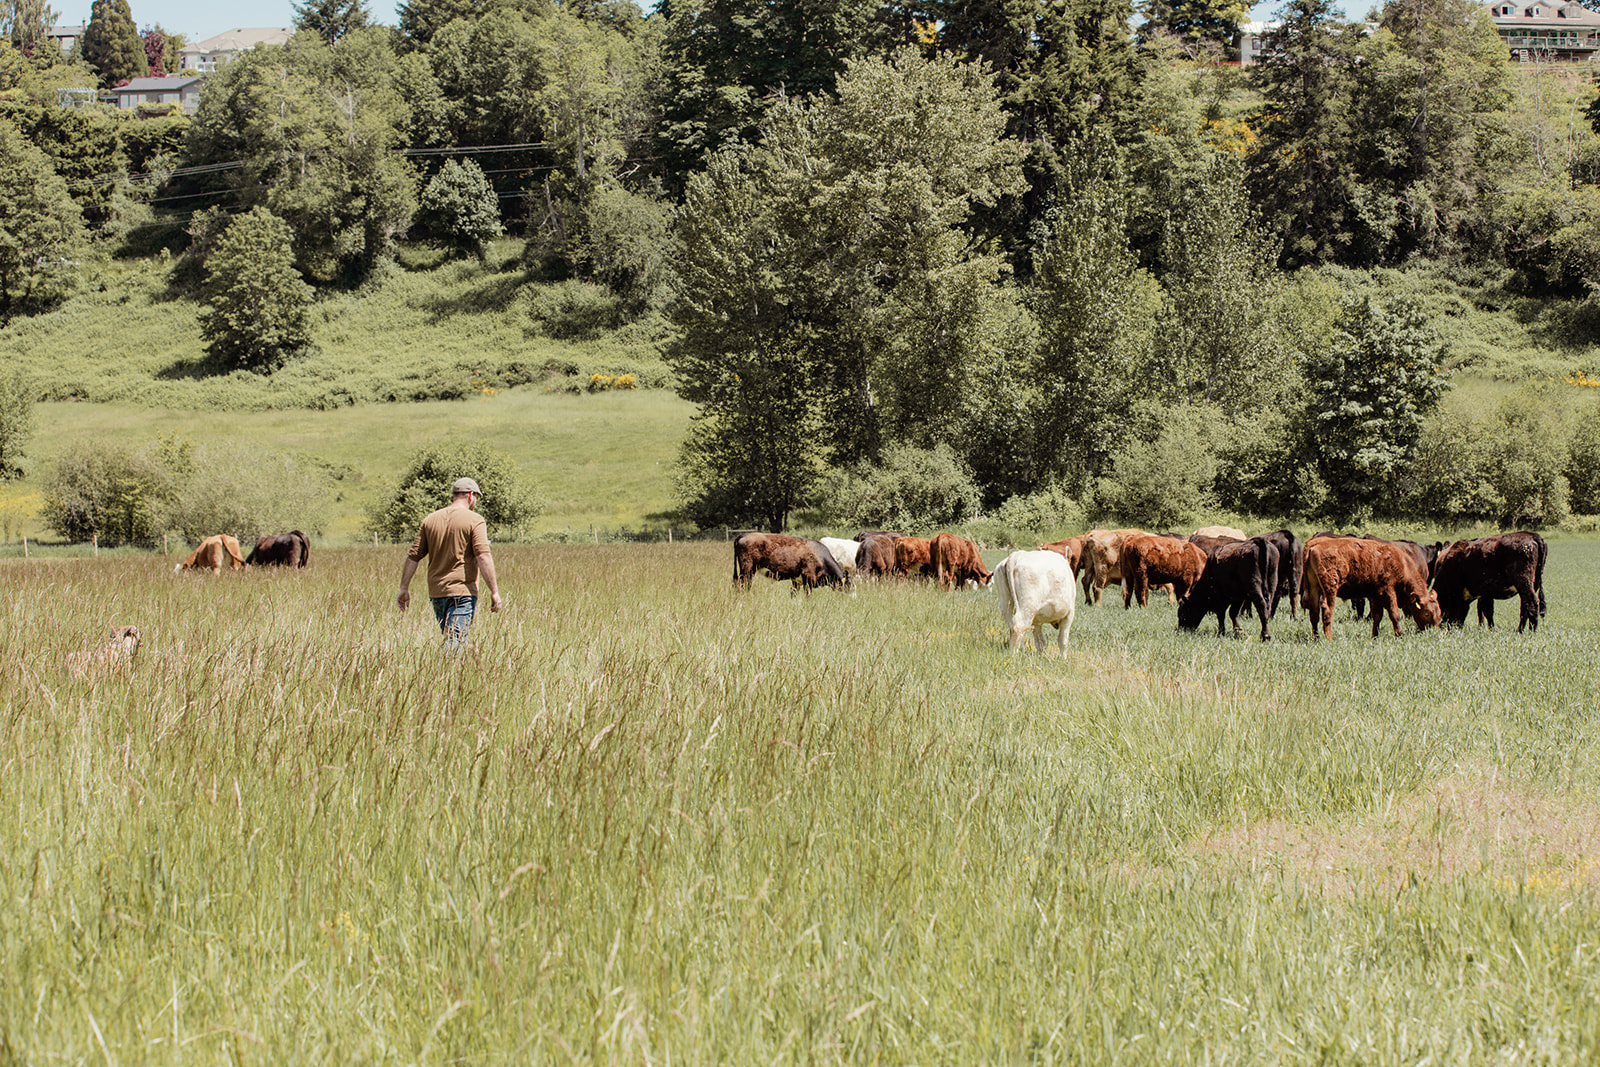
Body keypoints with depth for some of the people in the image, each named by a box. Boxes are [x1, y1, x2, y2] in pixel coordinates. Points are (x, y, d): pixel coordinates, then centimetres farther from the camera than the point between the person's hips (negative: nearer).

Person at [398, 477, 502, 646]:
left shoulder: (430, 520, 12)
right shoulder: (474, 520, -5)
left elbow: (413, 556, 11)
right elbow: (483, 557, -14)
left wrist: (404, 588, 16)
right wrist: (494, 591, -13)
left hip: (436, 592, 6)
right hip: (462, 591, -6)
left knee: (448, 638, 17)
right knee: (456, 641, -11)